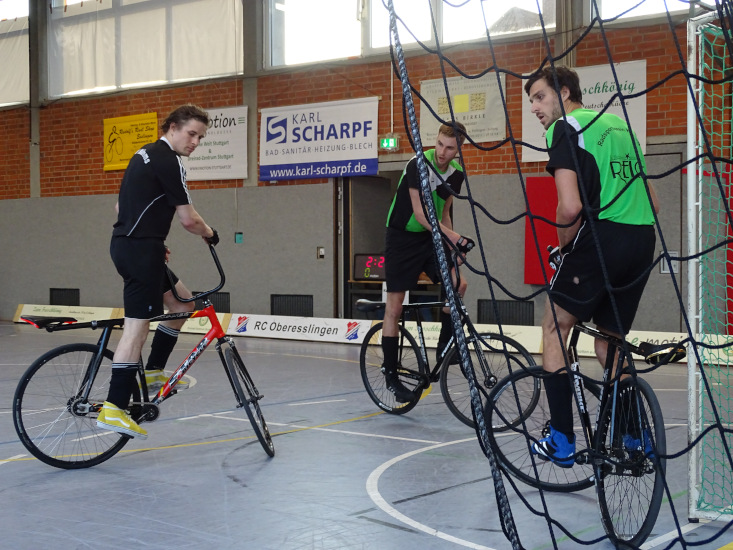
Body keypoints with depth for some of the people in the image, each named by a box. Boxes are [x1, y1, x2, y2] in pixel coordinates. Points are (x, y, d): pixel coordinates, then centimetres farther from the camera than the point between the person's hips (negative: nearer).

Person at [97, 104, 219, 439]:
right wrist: (210, 234, 4)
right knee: (137, 327, -11)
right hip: (141, 250, -10)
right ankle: (114, 410, -12)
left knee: (182, 302, 19)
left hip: (125, 245, 10)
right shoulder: (168, 161, -13)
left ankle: (153, 372, 22)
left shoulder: (146, 155, 17)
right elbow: (188, 218, -16)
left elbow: (122, 206, 24)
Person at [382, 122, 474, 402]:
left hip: (432, 238, 5)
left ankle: (445, 344, 2)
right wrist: (456, 237, -29)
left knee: (458, 283, -17)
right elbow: (420, 214, -23)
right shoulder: (418, 165, -20)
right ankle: (390, 373, 5)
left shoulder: (456, 173, -1)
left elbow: (444, 213, 10)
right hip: (402, 237, -5)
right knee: (394, 306, -3)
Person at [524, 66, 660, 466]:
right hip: (643, 242, 7)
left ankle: (562, 440, 6)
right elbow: (653, 204, 21)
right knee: (609, 343, 19)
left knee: (555, 329, 9)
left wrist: (562, 247, 1)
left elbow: (571, 207, -16)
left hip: (599, 238, -7)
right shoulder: (620, 125, 22)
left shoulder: (565, 128, -3)